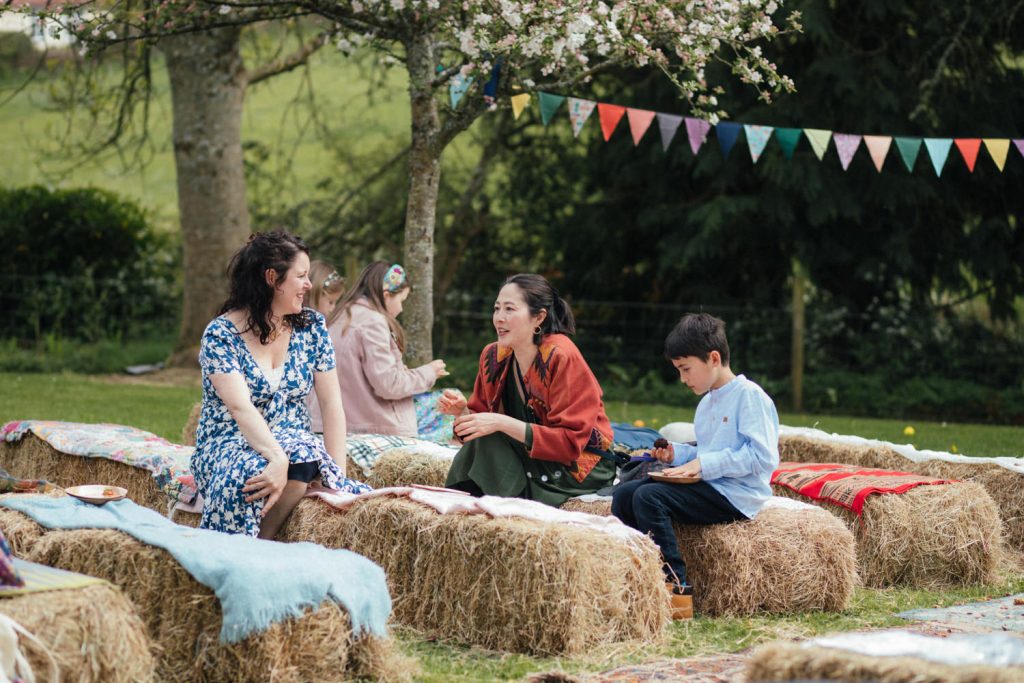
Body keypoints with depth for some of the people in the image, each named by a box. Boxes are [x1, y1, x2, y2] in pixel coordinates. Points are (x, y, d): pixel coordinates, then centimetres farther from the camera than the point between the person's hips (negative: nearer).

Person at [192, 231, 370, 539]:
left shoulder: (312, 327, 6)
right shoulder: (221, 334, -9)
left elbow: (331, 405, 2)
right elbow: (241, 408, -22)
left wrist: (338, 474, -10)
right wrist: (279, 458, -38)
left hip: (293, 442, 4)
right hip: (227, 446, -4)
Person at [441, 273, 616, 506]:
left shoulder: (562, 357, -19)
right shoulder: (493, 356, 0)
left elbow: (570, 442, -23)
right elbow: (482, 425, 5)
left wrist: (502, 423, -30)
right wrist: (462, 411, -17)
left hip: (581, 467, -6)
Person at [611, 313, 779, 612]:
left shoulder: (749, 396, -11)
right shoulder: (707, 403, 20)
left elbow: (762, 456, -21)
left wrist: (704, 464, -20)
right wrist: (677, 453, 10)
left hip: (734, 495, -10)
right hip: (708, 487, 10)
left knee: (649, 496, -26)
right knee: (623, 493, -1)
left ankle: (675, 585, -26)